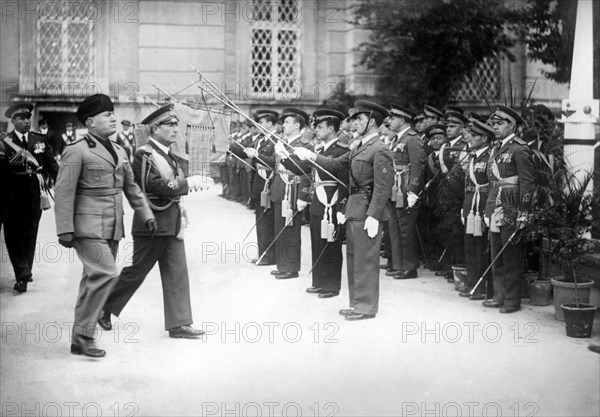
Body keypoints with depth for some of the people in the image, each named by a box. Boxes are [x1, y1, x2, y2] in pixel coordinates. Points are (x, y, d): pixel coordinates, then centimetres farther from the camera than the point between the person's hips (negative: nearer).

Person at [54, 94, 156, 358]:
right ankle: (82, 336, -9)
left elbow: (131, 187, 24)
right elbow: (64, 192, -10)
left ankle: (83, 333, 19)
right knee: (104, 273, -18)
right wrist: (65, 230, -14)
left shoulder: (119, 152, 16)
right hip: (88, 227, -8)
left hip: (113, 227, 8)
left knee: (95, 278, 10)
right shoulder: (77, 151, -7)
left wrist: (146, 215, 16)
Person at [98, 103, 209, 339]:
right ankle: (104, 308, 24)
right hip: (152, 223, -8)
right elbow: (159, 186, -24)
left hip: (172, 225, 8)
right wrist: (190, 183, -25)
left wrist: (196, 182, 1)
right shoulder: (144, 155, -14)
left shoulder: (171, 157, 15)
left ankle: (179, 324, 9)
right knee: (136, 272, 4)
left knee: (177, 273, 5)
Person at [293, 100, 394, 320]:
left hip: (367, 211, -9)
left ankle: (366, 306, 7)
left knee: (365, 260, -2)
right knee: (353, 257, 15)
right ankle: (357, 302, 26)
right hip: (354, 209, 9)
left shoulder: (380, 151, -14)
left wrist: (373, 216, -22)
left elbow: (383, 188, -19)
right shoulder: (359, 147, 15)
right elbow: (336, 164, 19)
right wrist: (312, 156, 10)